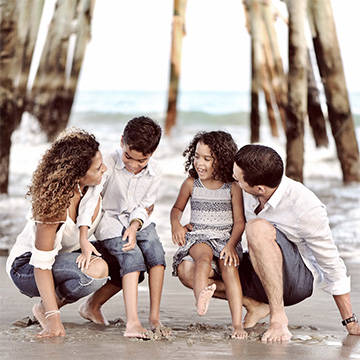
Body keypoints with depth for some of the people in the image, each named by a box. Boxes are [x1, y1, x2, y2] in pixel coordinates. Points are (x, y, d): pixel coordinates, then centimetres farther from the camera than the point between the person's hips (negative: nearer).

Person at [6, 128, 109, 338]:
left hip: (66, 255, 8)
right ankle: (44, 309, -12)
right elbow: (42, 264, -31)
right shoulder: (55, 204, -32)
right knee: (96, 269, -34)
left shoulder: (94, 187, -12)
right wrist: (53, 318, -34)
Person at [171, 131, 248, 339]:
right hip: (198, 237, 0)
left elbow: (239, 222, 0)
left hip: (226, 238, 0)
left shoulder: (233, 187, 1)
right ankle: (201, 298, -65)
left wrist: (231, 244, -16)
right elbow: (177, 208, 23)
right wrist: (176, 224, 1)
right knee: (204, 257, -34)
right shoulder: (191, 184, 7)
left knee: (229, 265, -30)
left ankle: (238, 323, -34)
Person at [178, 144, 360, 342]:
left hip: (298, 279, -7)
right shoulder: (247, 192, -10)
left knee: (258, 228, -35)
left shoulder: (306, 207, -27)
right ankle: (256, 303, 0)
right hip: (259, 276, 7)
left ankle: (278, 317, -28)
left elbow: (331, 264, -17)